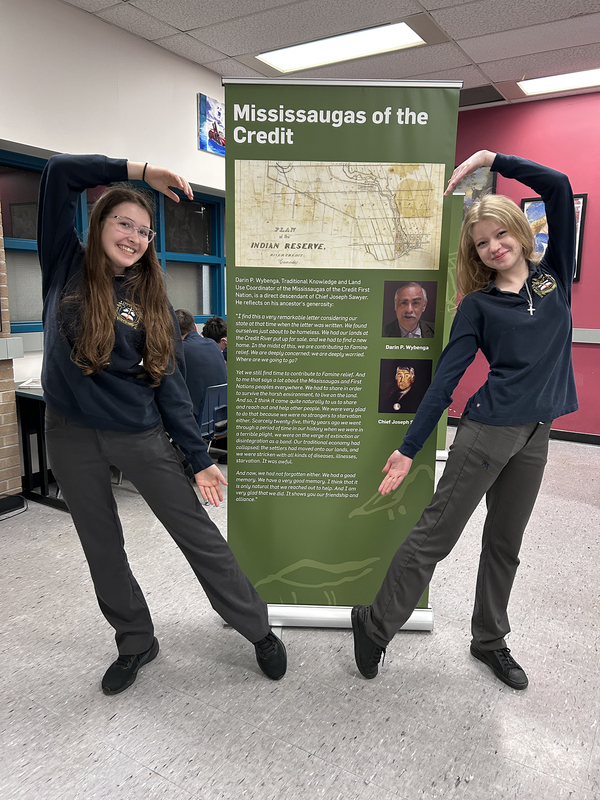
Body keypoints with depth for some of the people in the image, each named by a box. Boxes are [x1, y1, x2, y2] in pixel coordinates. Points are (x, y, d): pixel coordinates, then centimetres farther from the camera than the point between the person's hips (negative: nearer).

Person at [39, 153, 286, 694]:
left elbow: (170, 381, -1)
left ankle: (259, 630, 18)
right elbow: (60, 173, -8)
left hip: (141, 434, -1)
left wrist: (200, 458, -5)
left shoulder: (151, 298, 2)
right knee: (103, 549, 13)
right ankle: (135, 644, 35)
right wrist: (141, 172, -11)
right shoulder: (67, 267, 1)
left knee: (198, 533, 1)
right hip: (73, 436, 1)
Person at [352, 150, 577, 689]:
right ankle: (376, 625, 16)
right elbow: (445, 379, -6)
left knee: (505, 544, 16)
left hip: (535, 436, 4)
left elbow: (558, 187, 1)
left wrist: (491, 158, 3)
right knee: (436, 534, 0)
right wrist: (408, 449, -10)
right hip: (488, 430, -4)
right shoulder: (478, 304, -1)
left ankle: (490, 641, 34)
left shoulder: (554, 275, 8)